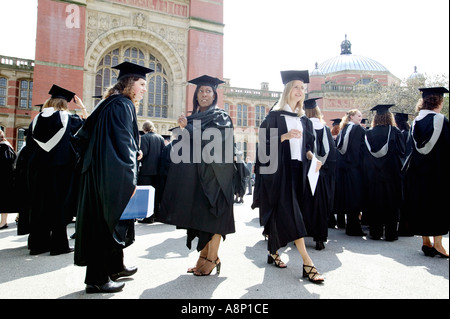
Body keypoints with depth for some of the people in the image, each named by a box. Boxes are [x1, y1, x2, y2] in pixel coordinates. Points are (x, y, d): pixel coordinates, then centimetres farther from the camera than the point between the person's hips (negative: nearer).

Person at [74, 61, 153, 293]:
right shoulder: (123, 105, -12)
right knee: (109, 220, -2)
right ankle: (97, 280, 9)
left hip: (99, 172, 10)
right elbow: (123, 143, -21)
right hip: (113, 176, -10)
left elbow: (84, 135, 20)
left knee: (109, 220, 16)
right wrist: (130, 180, -21)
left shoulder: (109, 104, 17)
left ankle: (115, 267, 31)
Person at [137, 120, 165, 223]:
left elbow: (143, 152, -16)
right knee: (156, 192, 13)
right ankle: (156, 214, 20)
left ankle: (148, 216, 0)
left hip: (147, 169, -6)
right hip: (157, 169, 6)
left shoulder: (144, 137, -8)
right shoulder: (160, 137, 8)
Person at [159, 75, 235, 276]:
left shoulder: (220, 117, 0)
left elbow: (213, 141, -14)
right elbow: (184, 147, 20)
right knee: (198, 214, 7)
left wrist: (187, 129, -13)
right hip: (194, 174, 6)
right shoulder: (192, 118, 17)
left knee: (212, 214, -4)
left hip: (213, 173, -6)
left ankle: (212, 259, 5)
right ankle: (203, 256, 17)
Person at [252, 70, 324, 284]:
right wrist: (285, 136, -22)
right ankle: (307, 263, -14)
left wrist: (310, 155, -4)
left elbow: (307, 146, 17)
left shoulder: (304, 120, 17)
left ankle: (273, 252, 26)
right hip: (279, 171, -6)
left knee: (280, 214, 11)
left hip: (297, 171, 6)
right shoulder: (274, 116, -1)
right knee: (289, 213, -13)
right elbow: (265, 143, -9)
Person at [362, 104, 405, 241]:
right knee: (391, 204, 7)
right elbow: (402, 152, -2)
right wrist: (398, 167, 11)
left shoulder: (368, 133, 0)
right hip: (391, 173, -2)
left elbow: (365, 155, 3)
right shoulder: (395, 132, -5)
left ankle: (375, 232, 13)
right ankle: (390, 233, 11)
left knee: (374, 203, 8)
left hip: (372, 174, 2)